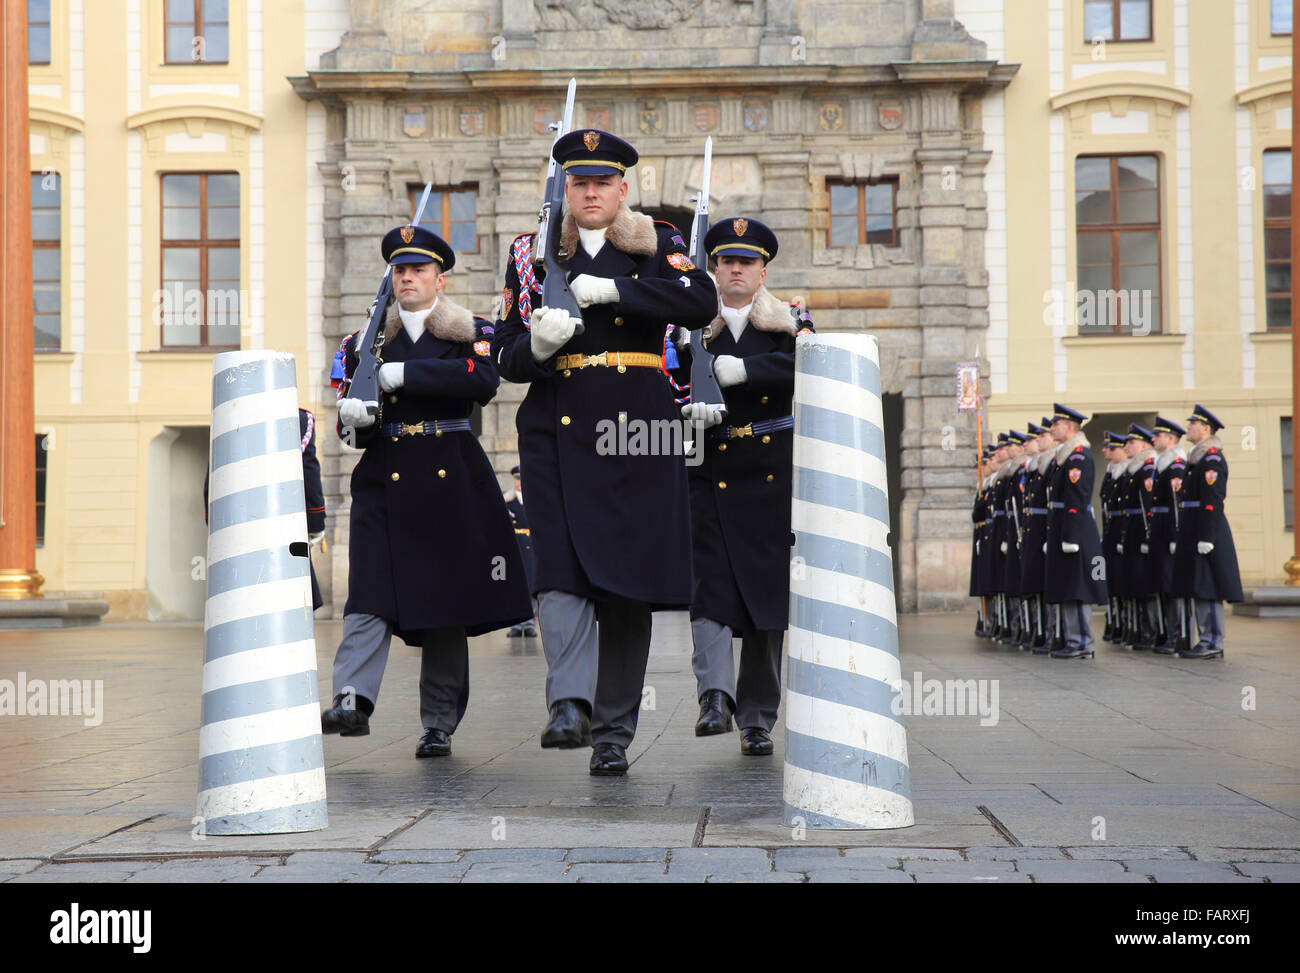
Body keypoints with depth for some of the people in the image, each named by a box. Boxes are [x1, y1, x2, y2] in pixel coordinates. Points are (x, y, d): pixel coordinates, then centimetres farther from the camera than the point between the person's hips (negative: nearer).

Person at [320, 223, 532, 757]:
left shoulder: (470, 332, 7)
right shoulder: (366, 340, 15)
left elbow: (483, 380, -15)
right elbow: (349, 422, 10)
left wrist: (405, 374, -19)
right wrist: (353, 416, -14)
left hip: (451, 479, -1)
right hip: (384, 479, 2)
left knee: (448, 599, 2)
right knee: (370, 593, -14)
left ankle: (439, 724, 9)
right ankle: (353, 701, -25)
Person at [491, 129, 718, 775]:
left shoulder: (657, 245, 9)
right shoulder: (532, 252, 12)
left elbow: (703, 304, -11)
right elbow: (506, 356, 8)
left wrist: (613, 288, -16)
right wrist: (537, 343, -15)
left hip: (638, 429, 0)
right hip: (557, 427, 0)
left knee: (630, 582, 2)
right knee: (561, 568, -17)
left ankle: (614, 732, 10)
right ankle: (569, 706, -25)